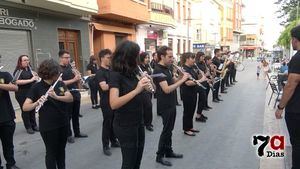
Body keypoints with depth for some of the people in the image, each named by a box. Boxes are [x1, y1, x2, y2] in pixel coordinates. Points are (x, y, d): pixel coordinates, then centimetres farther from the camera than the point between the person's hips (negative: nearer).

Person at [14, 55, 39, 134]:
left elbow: (34, 78, 23)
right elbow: (18, 82, -23)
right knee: (25, 110, 3)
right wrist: (30, 80, -26)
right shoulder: (18, 71, -9)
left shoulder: (29, 69, 11)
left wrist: (35, 77, 0)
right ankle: (28, 127, 13)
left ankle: (34, 125, 23)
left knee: (32, 109, 12)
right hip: (22, 94, -6)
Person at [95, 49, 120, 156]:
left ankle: (114, 141, 32)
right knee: (107, 123, 2)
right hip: (106, 102, -7)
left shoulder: (111, 70, 10)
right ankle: (105, 146, 14)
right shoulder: (100, 72, -14)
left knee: (114, 122, 17)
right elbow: (104, 87, -28)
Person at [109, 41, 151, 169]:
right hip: (125, 125, -7)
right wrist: (136, 90, -34)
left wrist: (144, 85, -8)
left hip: (138, 122, 8)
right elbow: (113, 104, -30)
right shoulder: (115, 74, -18)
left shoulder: (132, 72, 4)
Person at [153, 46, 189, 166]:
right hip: (165, 106, -9)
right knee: (166, 130, 1)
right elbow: (167, 89, -29)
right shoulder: (158, 70, -21)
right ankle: (160, 156, 15)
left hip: (171, 104, 9)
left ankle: (168, 151, 32)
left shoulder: (166, 69, 9)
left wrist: (181, 77, -4)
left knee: (169, 129, 17)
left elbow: (173, 82, 15)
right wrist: (183, 80, -26)